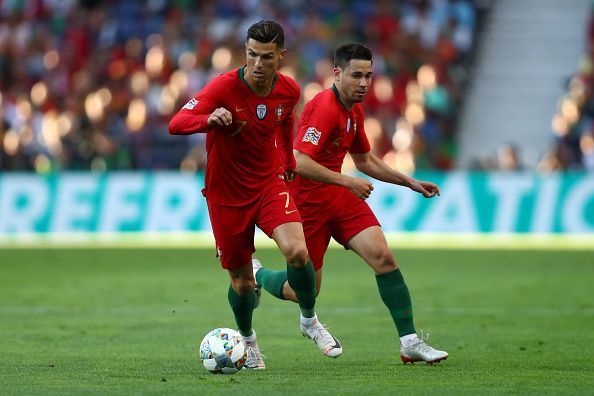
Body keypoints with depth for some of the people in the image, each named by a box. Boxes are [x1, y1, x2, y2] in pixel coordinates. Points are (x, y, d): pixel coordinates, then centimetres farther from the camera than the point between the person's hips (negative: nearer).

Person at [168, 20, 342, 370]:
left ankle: (310, 320, 4)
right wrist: (210, 119, -49)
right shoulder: (224, 87, -21)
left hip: (269, 184, 2)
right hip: (227, 193, -2)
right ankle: (248, 341, 35)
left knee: (298, 252, -23)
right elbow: (176, 124, -30)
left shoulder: (289, 90, -7)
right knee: (242, 281, 5)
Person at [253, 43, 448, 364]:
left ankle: (410, 343, -11)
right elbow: (299, 162, -31)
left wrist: (410, 182, 17)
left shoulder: (354, 111, 8)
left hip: (339, 194, 8)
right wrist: (346, 181, -27)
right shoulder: (324, 108, -22)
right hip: (306, 201, -8)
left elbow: (365, 160, 23)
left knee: (383, 256, -12)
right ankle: (256, 274, 32)